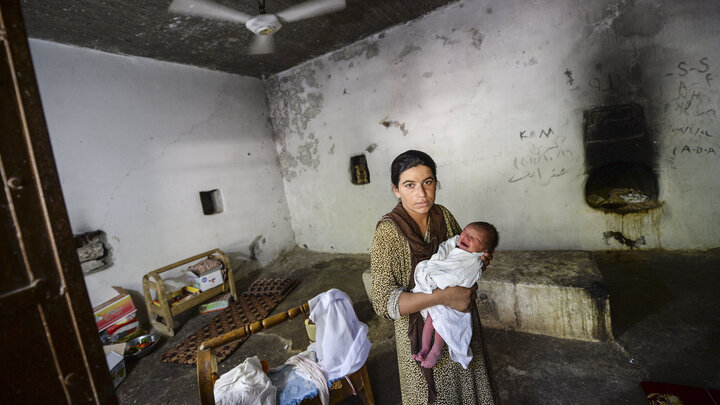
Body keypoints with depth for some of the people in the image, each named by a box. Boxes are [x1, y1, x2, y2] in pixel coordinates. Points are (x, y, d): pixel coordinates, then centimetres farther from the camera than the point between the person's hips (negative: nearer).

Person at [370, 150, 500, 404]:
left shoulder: (443, 215, -8)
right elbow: (384, 302, -27)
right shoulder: (388, 231, -25)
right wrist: (443, 297, -34)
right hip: (421, 331, -5)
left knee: (463, 384, 27)